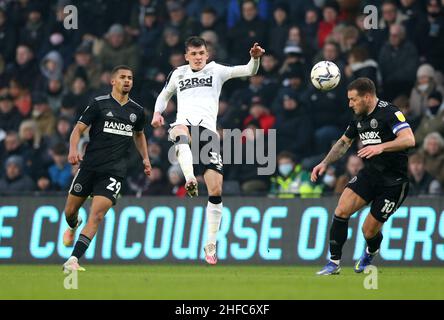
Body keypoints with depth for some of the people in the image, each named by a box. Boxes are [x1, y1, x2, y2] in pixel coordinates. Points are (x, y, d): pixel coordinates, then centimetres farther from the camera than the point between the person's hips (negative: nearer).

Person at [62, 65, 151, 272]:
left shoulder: (137, 111, 10)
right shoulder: (99, 104, -1)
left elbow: (139, 134, 30)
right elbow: (78, 129, -4)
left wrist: (145, 158, 20)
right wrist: (73, 150, -22)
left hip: (114, 171, 1)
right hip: (89, 166, -1)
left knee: (97, 215, -15)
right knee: (70, 210, 8)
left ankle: (73, 260, -16)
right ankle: (73, 226, 47)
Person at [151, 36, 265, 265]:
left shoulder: (216, 71, 15)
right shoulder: (178, 74, 21)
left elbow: (249, 71, 5)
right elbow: (165, 94, 37)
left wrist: (255, 58, -17)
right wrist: (157, 112, 17)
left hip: (208, 128, 0)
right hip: (184, 123, 0)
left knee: (216, 190, -5)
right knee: (181, 134, -43)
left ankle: (211, 244, 6)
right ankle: (190, 180, -64)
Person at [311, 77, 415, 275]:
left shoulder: (389, 112, -16)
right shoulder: (359, 118, 8)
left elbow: (409, 140, -28)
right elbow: (344, 142, 25)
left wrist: (381, 147, -37)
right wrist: (325, 163, 15)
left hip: (393, 181, -6)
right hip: (369, 174, 6)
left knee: (370, 231, -2)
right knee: (342, 210, -15)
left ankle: (371, 252, 35)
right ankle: (334, 263, -6)